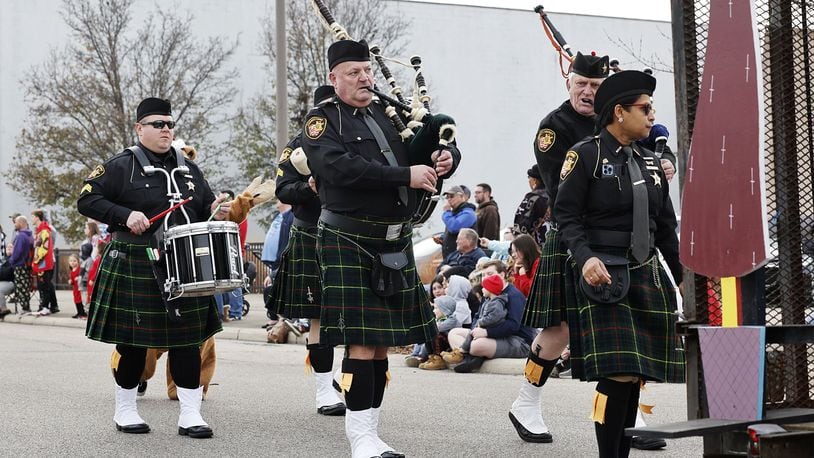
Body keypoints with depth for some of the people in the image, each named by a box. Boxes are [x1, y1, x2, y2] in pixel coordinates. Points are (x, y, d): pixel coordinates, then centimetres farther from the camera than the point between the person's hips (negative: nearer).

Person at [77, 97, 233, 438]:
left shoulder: (188, 169, 14)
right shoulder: (121, 166, -2)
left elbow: (205, 210, 22)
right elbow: (86, 199, -7)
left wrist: (217, 213, -1)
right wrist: (125, 215, -19)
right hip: (134, 268, -4)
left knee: (187, 339, 1)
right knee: (134, 341, 3)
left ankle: (190, 415, 5)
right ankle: (125, 410, 19)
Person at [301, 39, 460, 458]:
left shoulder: (391, 113, 15)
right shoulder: (322, 121, -2)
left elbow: (444, 147, 17)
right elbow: (342, 168, -21)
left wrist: (445, 157, -8)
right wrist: (406, 175, -22)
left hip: (395, 244, 6)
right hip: (349, 243, -6)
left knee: (382, 343, 9)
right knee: (362, 342, -8)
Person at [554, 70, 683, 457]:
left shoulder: (650, 162, 15)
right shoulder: (586, 155, -4)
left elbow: (666, 227, 19)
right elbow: (566, 214, -9)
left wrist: (684, 278, 19)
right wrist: (586, 258, -24)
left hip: (646, 275, 7)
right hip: (604, 277, -7)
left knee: (637, 375, 6)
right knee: (619, 373, -14)